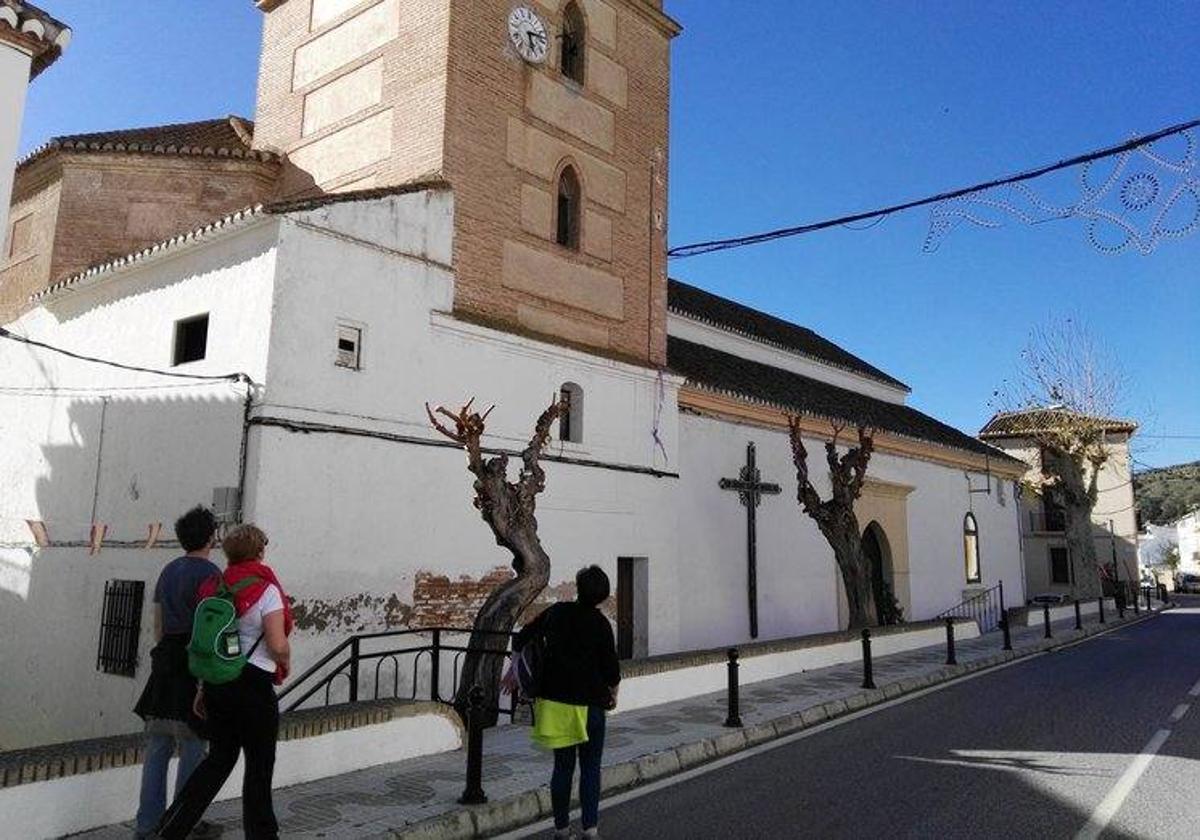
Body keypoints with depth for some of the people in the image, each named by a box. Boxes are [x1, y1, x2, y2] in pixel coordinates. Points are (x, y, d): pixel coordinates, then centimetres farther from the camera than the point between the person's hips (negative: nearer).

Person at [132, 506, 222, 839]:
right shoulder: (209, 572, -11)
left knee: (158, 746, 12)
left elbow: (158, 626, 19)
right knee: (192, 747, 0)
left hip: (166, 660, 8)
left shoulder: (168, 571, 15)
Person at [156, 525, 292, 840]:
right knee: (259, 765, 9)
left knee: (220, 757, 20)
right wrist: (286, 664, 2)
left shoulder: (216, 588, 4)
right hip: (253, 685, -6)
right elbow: (278, 645, -19)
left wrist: (203, 687, 16)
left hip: (217, 681, 6)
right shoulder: (266, 589, -14)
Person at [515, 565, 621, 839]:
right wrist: (613, 693, 15)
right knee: (590, 768, 8)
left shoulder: (556, 612, 0)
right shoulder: (600, 624, -11)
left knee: (563, 766, 13)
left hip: (554, 701, 4)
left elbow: (520, 640, 9)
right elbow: (611, 668, -5)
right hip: (588, 702, -3)